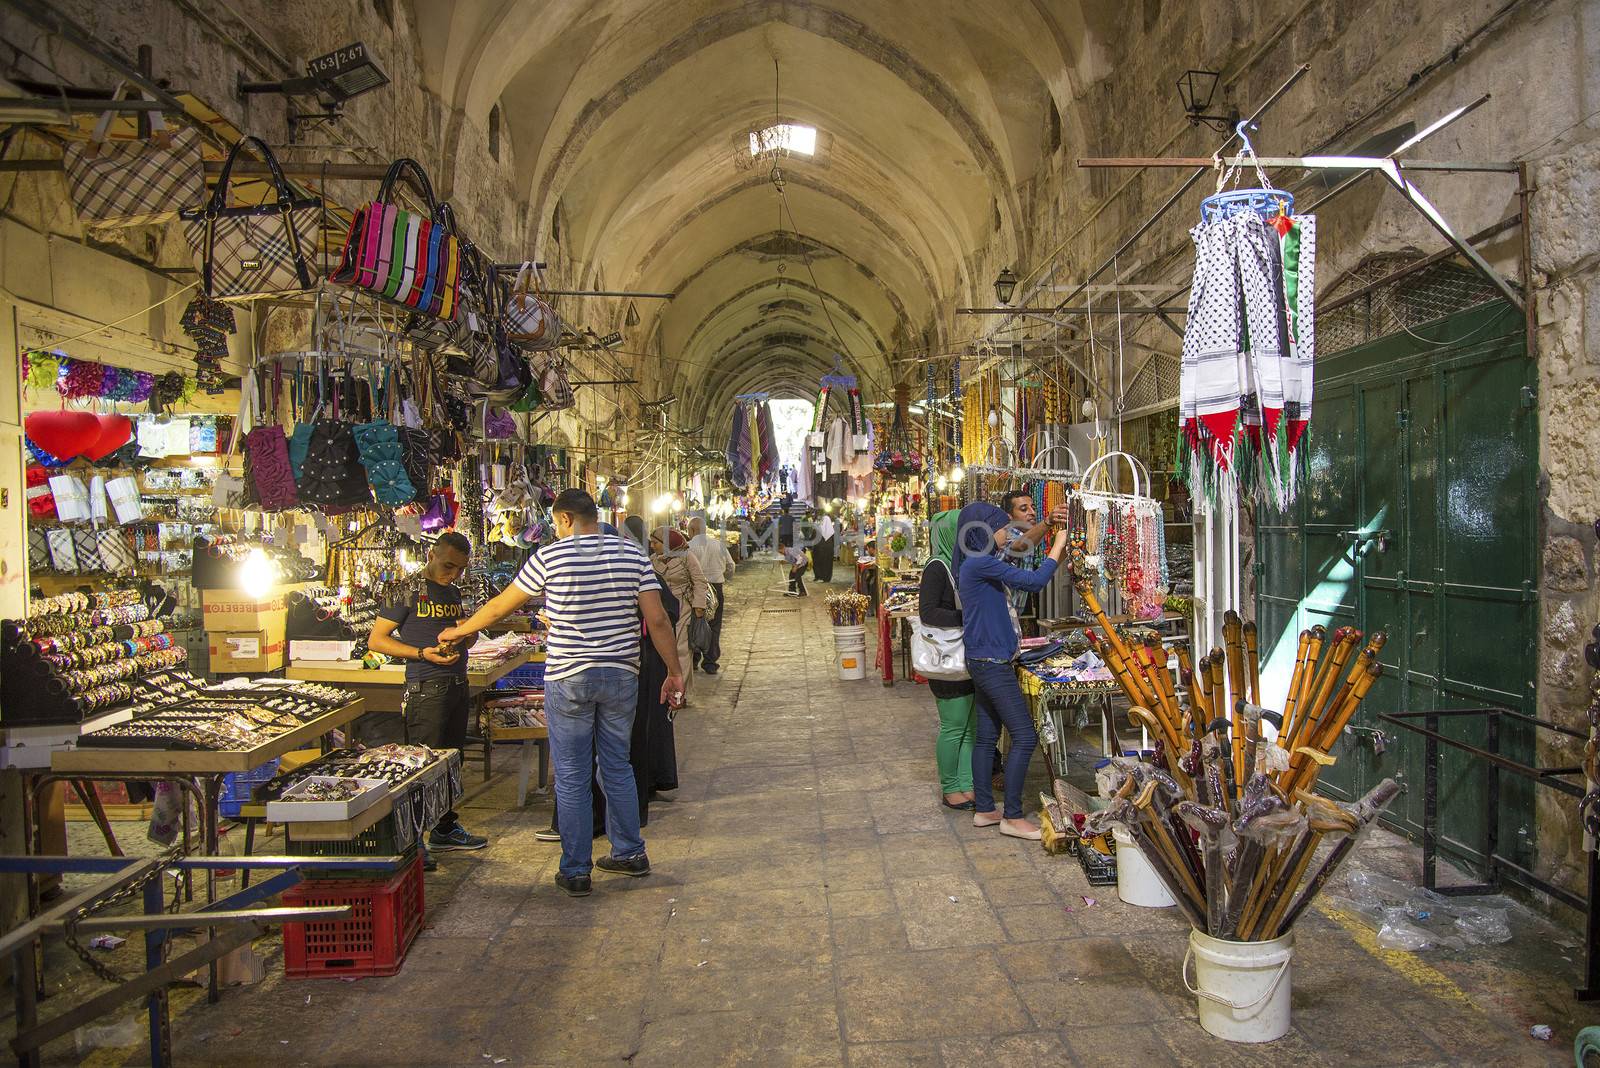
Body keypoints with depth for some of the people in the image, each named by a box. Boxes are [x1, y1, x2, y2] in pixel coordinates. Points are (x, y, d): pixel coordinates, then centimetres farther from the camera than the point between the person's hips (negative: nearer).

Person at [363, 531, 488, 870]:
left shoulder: (453, 593, 15)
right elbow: (376, 640, -9)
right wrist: (422, 653, -19)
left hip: (457, 686, 8)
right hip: (425, 688, -8)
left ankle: (444, 830, 28)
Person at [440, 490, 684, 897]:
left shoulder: (550, 557, -7)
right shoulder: (632, 554, 1)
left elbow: (500, 607, 3)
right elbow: (657, 620, -4)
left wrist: (459, 631, 20)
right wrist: (674, 671, 3)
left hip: (568, 679, -3)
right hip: (622, 676, 4)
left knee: (572, 778, 7)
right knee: (617, 767, 19)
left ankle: (575, 871, 15)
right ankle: (629, 853, 28)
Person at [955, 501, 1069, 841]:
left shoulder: (979, 564, 13)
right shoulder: (981, 563, -18)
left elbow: (1023, 581, 22)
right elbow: (1034, 581, -22)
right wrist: (1058, 547, -10)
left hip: (985, 663, 10)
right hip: (992, 664, -10)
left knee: (987, 736, 14)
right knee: (1025, 736, -5)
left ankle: (984, 810, 21)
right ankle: (1013, 817, 2)